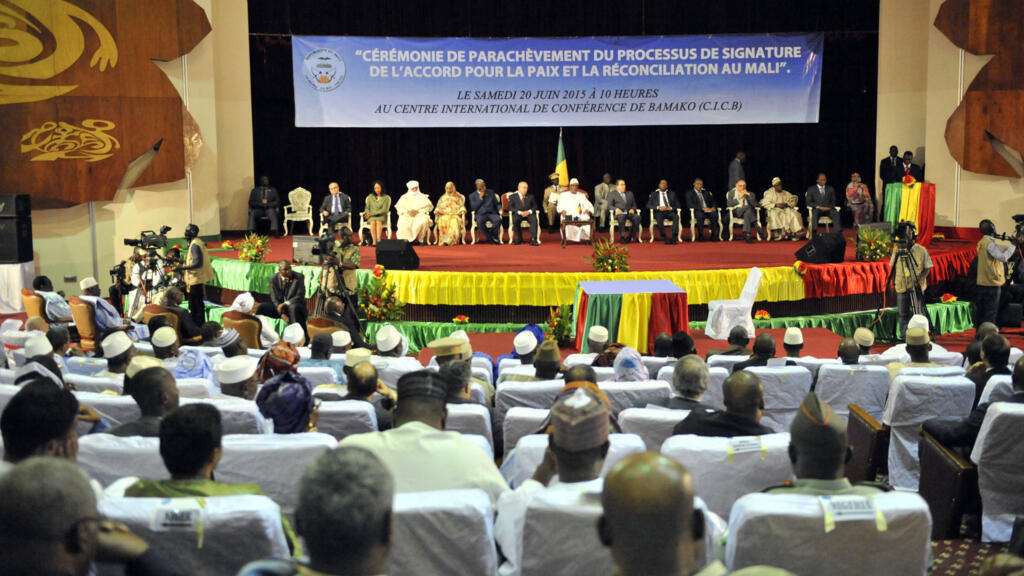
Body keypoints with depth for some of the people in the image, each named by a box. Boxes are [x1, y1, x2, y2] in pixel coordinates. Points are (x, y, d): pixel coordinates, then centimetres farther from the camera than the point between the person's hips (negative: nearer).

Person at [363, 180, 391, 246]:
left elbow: (384, 210, -5)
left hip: (381, 216, -2)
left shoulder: (386, 198, 4)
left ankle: (378, 240, -45)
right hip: (371, 217, 2)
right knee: (373, 222, -33)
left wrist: (373, 213, -13)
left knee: (378, 221, -36)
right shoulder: (370, 197, 14)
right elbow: (367, 208, 13)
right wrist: (368, 214, -10)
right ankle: (374, 241, -42)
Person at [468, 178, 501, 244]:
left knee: (498, 219, -34)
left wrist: (500, 209, -3)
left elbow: (497, 203, 18)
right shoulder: (472, 196, 11)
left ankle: (493, 236, -17)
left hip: (492, 213, 2)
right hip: (480, 214, -2)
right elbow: (474, 208, -1)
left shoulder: (490, 192, 18)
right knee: (480, 222, -38)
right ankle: (491, 239, -25)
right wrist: (480, 198, -4)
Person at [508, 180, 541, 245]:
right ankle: (519, 239, -20)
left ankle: (533, 239, -35)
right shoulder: (512, 196, 12)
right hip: (517, 214, -1)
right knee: (515, 220, -36)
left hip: (529, 213, 2)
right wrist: (519, 212, -16)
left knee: (534, 219, -32)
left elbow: (535, 206, 13)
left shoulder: (530, 197, 21)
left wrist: (529, 211, -10)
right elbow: (510, 207, -1)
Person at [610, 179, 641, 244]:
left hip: (629, 213, 3)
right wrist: (616, 209, -14)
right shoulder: (613, 194, 14)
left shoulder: (630, 193, 25)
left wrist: (633, 209, -1)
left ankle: (631, 237, -23)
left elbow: (634, 204, 23)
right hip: (619, 213, -3)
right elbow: (609, 205, 6)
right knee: (621, 217, -40)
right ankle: (622, 237, -33)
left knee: (637, 217, -30)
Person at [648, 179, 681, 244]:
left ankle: (674, 238, -38)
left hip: (669, 212, 1)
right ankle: (666, 238, -34)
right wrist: (658, 207, -9)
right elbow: (648, 205, 8)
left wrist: (670, 208, -7)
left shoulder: (672, 194, 22)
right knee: (659, 219, -38)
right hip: (659, 212, -1)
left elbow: (677, 205, 14)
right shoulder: (653, 194, 18)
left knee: (676, 216, -33)